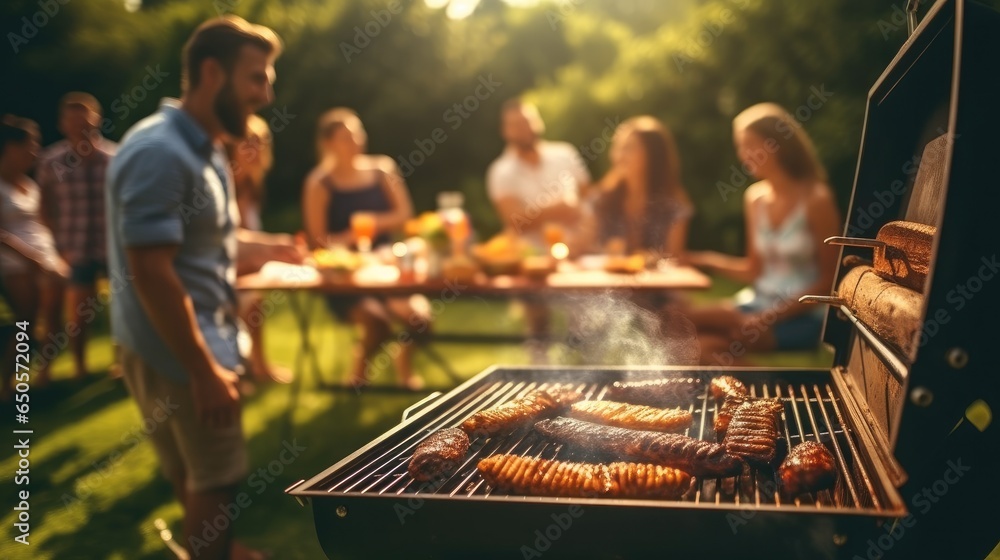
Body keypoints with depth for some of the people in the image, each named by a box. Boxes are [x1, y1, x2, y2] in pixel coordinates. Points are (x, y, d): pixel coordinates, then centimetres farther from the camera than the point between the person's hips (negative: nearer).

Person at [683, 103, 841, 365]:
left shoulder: (816, 199, -12)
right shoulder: (755, 197, 6)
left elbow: (829, 280, -11)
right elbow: (755, 269, 12)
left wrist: (771, 317, -18)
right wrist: (704, 260, -3)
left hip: (803, 316, -6)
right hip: (759, 302, 6)